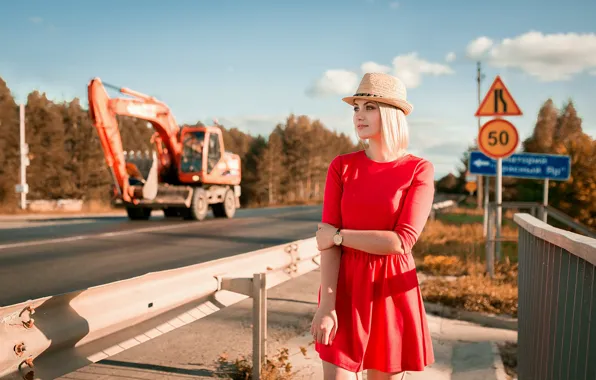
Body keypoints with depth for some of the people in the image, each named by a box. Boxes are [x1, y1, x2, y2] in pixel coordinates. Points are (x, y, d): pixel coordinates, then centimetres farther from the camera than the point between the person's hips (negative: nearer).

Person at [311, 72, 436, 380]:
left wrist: (338, 235, -9)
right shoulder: (341, 166, 1)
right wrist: (326, 304, -14)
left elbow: (401, 241, -14)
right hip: (346, 288, 1)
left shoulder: (419, 170, -5)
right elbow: (327, 240, -6)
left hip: (391, 290, -1)